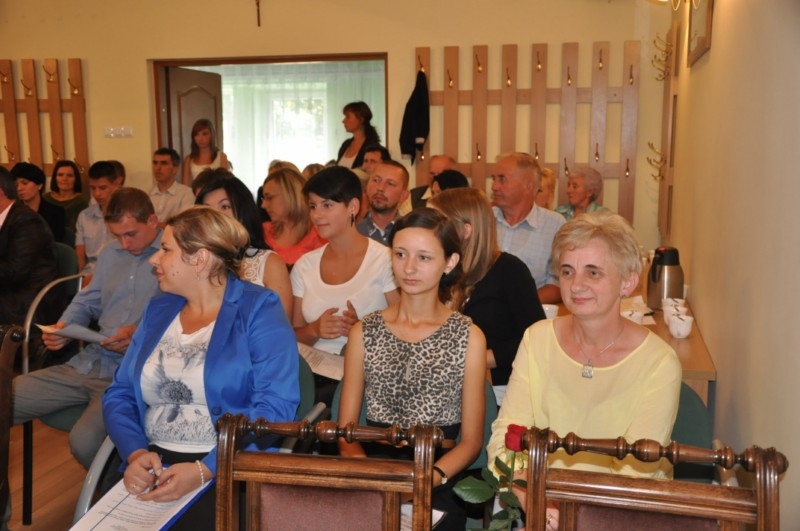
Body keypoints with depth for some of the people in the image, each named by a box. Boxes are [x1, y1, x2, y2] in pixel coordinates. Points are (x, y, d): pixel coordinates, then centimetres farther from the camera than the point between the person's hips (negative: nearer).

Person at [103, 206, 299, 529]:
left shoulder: (259, 310, -6)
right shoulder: (159, 310, 12)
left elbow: (276, 408, -15)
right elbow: (119, 394, 9)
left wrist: (205, 470, -24)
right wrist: (135, 453, -10)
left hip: (231, 469, -4)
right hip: (153, 465, 5)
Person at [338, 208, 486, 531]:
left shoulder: (468, 337, 3)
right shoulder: (364, 333, 8)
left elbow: (471, 440, 3)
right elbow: (346, 430, 7)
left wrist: (432, 477, -15)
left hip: (439, 483, -1)